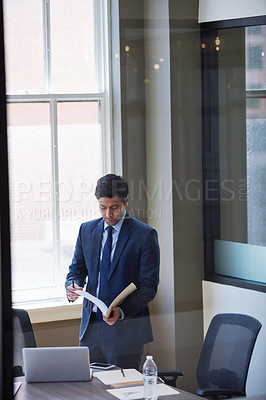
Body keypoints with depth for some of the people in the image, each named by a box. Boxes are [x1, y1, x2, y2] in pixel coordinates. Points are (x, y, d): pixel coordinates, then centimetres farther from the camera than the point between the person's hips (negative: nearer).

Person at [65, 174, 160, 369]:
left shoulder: (145, 235, -5)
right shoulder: (87, 230, 10)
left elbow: (149, 286, -8)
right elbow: (77, 270, 16)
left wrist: (121, 311, -22)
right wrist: (72, 287, -8)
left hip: (125, 329, -4)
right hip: (91, 326, 4)